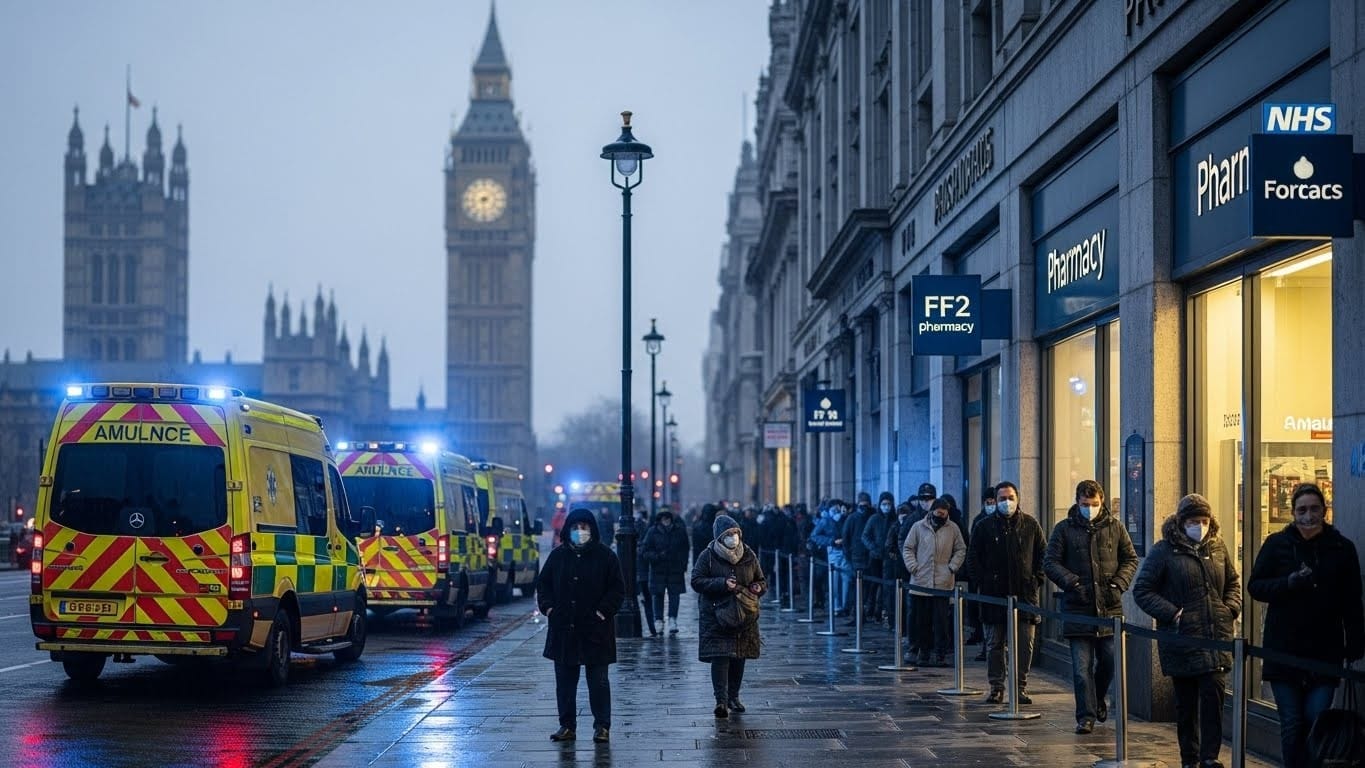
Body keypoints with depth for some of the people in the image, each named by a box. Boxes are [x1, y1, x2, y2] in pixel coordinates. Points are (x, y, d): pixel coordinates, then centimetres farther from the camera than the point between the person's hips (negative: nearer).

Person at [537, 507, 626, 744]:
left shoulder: (605, 556, -1)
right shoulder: (558, 555, 7)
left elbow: (617, 589, -1)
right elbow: (543, 584, 15)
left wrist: (603, 611, -10)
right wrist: (548, 607, 0)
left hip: (595, 629, -3)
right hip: (563, 629, 3)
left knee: (598, 680, 0)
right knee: (565, 680, 8)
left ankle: (602, 726, 8)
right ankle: (567, 725, 16)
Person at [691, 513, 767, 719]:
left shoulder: (749, 556, 7)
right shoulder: (708, 556, -3)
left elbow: (762, 582, 15)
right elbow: (696, 581, -9)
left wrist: (757, 588, -10)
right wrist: (722, 584, -21)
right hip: (716, 616, -4)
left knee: (739, 657, 10)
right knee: (719, 656, -14)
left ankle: (733, 697, 24)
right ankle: (721, 701, -17)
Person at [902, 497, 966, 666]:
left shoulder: (953, 529, 6)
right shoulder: (918, 527, 6)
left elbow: (961, 550, 12)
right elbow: (908, 549, 9)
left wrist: (952, 567, 0)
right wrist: (913, 567, -3)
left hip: (943, 582, -1)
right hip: (921, 581, 1)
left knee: (941, 620, -6)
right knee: (922, 620, 5)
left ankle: (941, 655, -3)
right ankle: (924, 653, 12)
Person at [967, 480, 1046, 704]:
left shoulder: (1030, 525, 6)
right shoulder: (986, 527, 4)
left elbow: (1043, 556, 11)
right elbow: (972, 559, 9)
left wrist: (1037, 581, 1)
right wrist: (986, 580, -1)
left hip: (1025, 593, 0)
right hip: (994, 594, 0)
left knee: (1025, 644, 0)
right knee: (994, 644, 3)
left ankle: (1021, 687, 7)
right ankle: (996, 687, 9)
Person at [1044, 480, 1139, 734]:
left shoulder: (1115, 527, 8)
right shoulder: (1064, 529, 4)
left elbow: (1131, 558, 14)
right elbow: (1050, 562, 2)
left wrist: (1119, 582, -3)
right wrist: (1070, 580, -14)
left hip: (1110, 606, 2)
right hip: (1078, 607, -2)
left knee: (1110, 658, 4)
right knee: (1082, 666, -3)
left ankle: (1098, 698, 32)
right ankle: (1086, 716, 3)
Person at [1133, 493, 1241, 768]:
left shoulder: (1217, 547, 9)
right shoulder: (1164, 550, -4)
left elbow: (1234, 582, 23)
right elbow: (1142, 590, -3)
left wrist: (1231, 608, 5)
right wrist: (1171, 613, -12)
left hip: (1217, 637, 2)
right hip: (1182, 639, -2)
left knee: (1214, 693, -10)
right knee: (1186, 702, 6)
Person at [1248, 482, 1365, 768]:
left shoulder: (1342, 548, 3)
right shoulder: (1277, 544, 2)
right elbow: (1254, 586, 2)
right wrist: (1288, 583, -15)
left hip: (1325, 652, 0)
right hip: (1284, 650, 0)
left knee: (1316, 722, -5)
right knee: (1291, 723, 3)